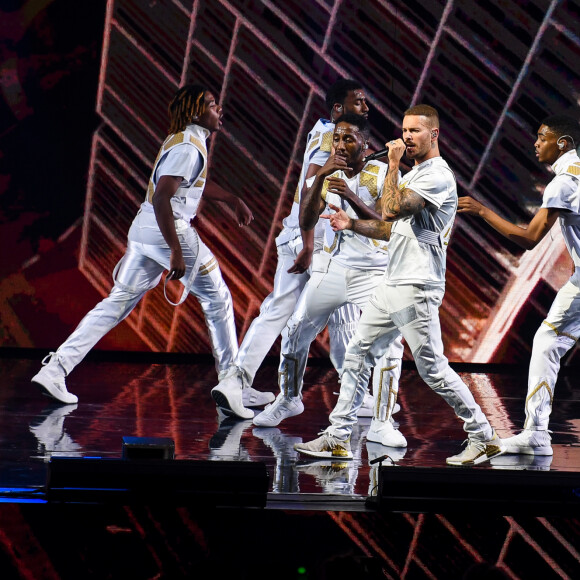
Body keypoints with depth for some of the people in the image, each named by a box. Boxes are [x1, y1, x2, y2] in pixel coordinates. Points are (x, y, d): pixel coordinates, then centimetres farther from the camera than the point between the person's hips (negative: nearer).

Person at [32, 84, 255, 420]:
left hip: (144, 229, 9)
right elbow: (161, 196, -23)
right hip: (171, 231, -9)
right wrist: (176, 252, -26)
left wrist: (232, 199, 39)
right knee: (217, 300, 4)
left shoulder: (181, 140, 19)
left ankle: (55, 369, 3)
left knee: (117, 304, 9)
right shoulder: (189, 147, -12)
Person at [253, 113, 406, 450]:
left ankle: (382, 422, -10)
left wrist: (352, 198, -33)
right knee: (296, 331, 6)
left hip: (374, 271, -4)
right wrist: (320, 177, -24)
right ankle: (289, 399, 30)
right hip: (332, 267, 4)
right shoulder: (328, 175, 1)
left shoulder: (382, 175, -9)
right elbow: (306, 223, -12)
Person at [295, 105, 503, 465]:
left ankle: (484, 438, 3)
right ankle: (338, 439, 12)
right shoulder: (412, 176, 19)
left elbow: (391, 209, -23)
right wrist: (352, 225, 12)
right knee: (357, 356, 8)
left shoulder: (438, 176, -13)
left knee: (433, 369, -8)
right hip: (392, 287, 10)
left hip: (417, 288, -10)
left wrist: (393, 164, -13)